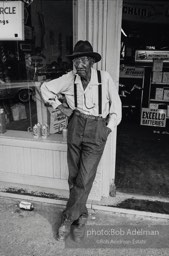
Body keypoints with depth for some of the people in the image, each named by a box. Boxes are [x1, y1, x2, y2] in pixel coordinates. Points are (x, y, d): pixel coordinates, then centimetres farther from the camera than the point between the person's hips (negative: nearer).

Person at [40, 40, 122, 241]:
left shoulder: (104, 78, -8)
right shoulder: (70, 78, -2)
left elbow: (116, 104, 1)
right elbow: (45, 87, 12)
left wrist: (108, 129, -3)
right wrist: (59, 106, 4)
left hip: (97, 130, -3)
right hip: (76, 127, 3)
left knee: (84, 179, -4)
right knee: (74, 176, 9)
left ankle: (68, 218, 15)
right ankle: (82, 214, 29)